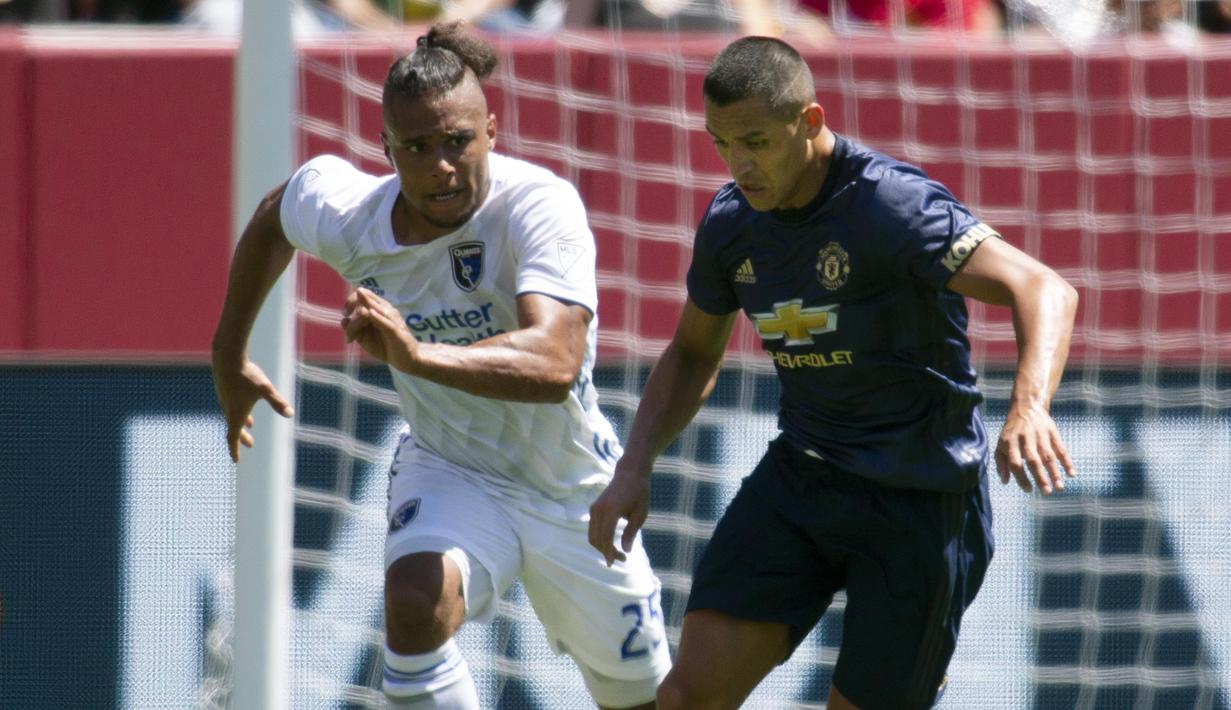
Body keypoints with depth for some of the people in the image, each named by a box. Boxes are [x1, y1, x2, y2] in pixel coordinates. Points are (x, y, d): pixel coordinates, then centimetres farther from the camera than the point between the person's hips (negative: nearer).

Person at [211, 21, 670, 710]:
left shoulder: (540, 206, -31)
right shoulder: (345, 217, -17)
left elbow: (554, 364, -46)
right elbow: (275, 214, 9)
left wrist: (417, 355, -60)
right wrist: (230, 357, 16)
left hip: (573, 490, -1)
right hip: (450, 473, 1)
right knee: (416, 599, -34)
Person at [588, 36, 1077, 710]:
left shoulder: (892, 205, -21)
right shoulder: (730, 222, 2)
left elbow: (1046, 291, -31)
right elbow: (692, 354, 20)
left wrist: (1028, 407, -50)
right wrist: (632, 470, 6)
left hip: (920, 498, -6)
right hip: (798, 476, 6)